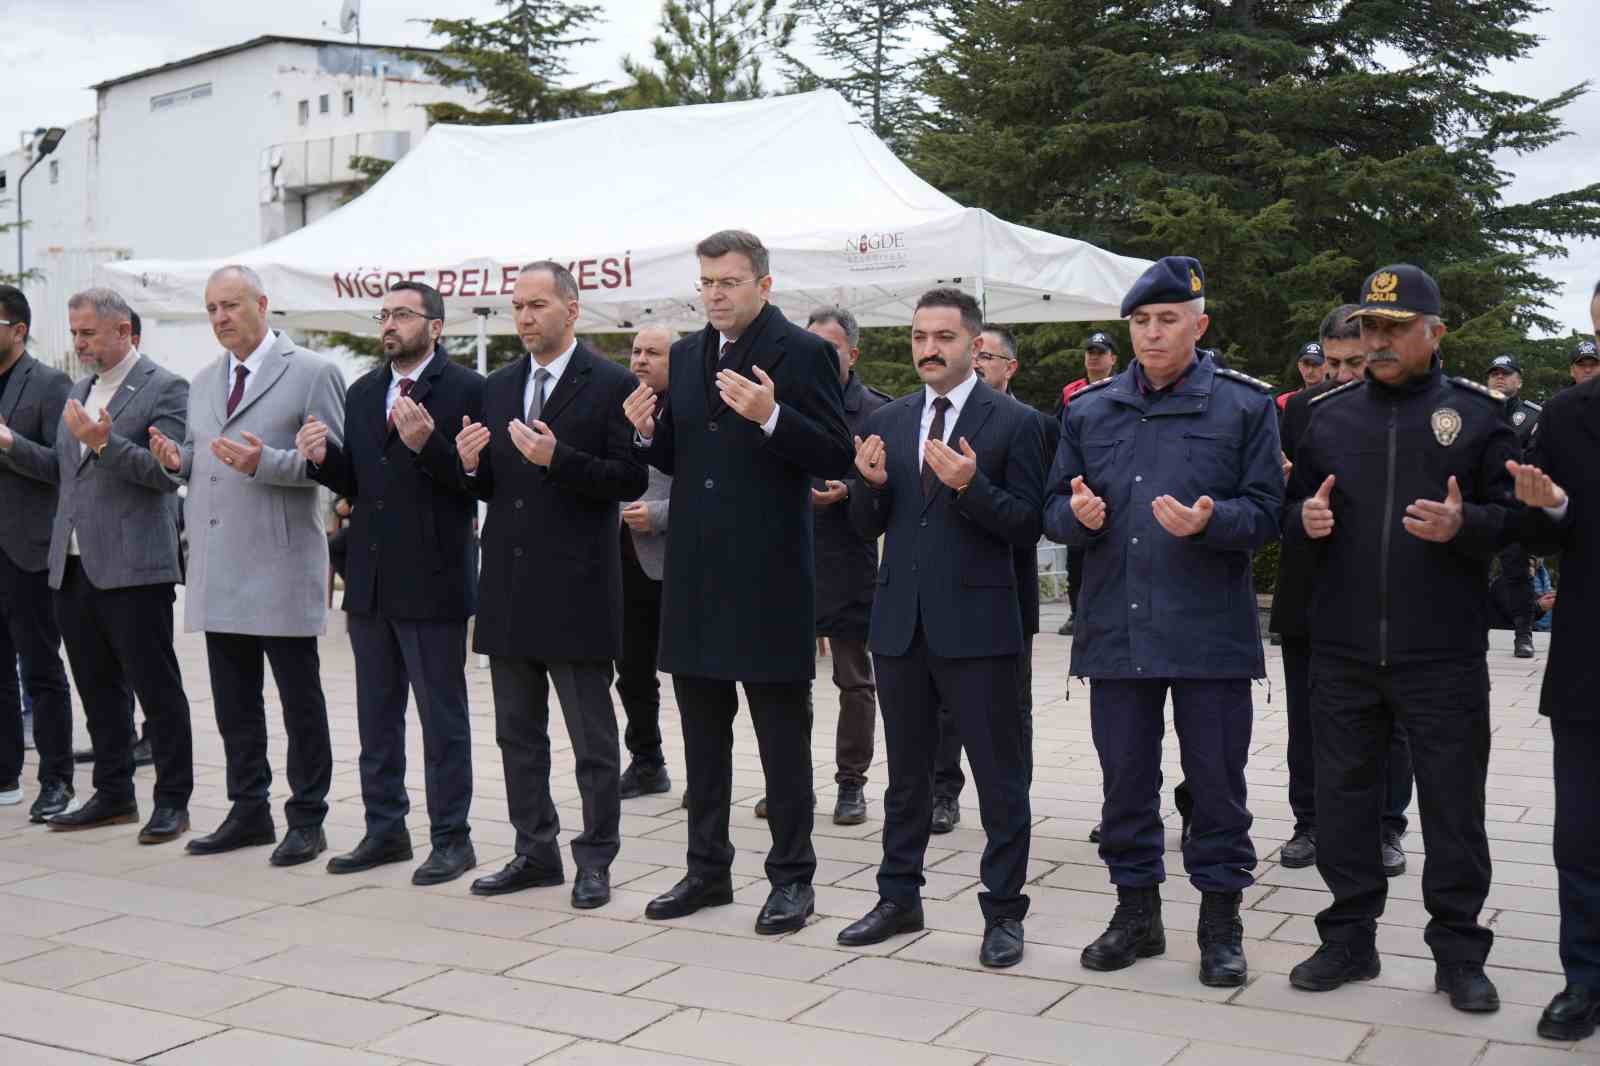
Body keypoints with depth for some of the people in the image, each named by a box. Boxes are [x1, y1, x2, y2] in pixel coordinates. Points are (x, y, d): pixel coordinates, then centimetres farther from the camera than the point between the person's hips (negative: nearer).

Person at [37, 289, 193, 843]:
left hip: (133, 567, -8)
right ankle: (113, 794, 23)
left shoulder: (165, 388, -6)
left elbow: (168, 472, -15)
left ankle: (173, 801, 6)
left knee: (157, 688, -1)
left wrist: (104, 443, -24)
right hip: (74, 565, 8)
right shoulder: (79, 392, 18)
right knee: (98, 689, 13)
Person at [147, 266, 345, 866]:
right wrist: (179, 459, 2)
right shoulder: (203, 382, 17)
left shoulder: (310, 373, -4)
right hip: (218, 568, 7)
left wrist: (265, 462, -23)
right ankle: (249, 811, 23)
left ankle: (306, 820, 10)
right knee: (233, 701, 13)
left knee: (300, 699, 1)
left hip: (280, 567, -7)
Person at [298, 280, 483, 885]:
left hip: (432, 581, -7)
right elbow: (354, 485, 14)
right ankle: (384, 830, 27)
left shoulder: (465, 390, -8)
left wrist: (426, 444, -28)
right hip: (370, 581, 7)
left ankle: (451, 840, 11)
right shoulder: (362, 393, 13)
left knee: (443, 718, 2)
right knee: (376, 717, 15)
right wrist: (323, 458, -5)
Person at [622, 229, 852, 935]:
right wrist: (648, 432, -3)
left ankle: (792, 877, 14)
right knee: (702, 733, 15)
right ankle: (707, 870, 27)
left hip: (768, 578, -6)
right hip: (694, 574, 7)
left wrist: (772, 417, -26)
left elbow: (836, 459, -13)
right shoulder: (687, 355, 12)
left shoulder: (802, 353, -7)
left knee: (782, 737, 4)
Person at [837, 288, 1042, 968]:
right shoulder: (887, 421, 9)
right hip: (901, 623, 5)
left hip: (977, 624, -5)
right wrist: (871, 484, -10)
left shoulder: (1014, 422, -5)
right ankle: (899, 898, 29)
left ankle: (1003, 912, 15)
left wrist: (972, 486, -24)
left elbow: (1027, 529, -9)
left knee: (1000, 779, 3)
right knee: (906, 773, 16)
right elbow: (866, 528, 11)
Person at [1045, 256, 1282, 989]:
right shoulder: (1089, 410, 10)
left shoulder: (1245, 405, 2)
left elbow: (1265, 513, -2)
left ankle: (1221, 921, 19)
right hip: (1116, 627, 3)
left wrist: (1210, 521, -22)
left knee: (1216, 781, 5)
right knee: (1125, 778, 11)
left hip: (1209, 632, -3)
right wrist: (1078, 514, -12)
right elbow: (1054, 510, 11)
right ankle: (1136, 910, 26)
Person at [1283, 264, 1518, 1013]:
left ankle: (1458, 951, 19)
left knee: (1453, 803, 5)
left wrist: (1464, 525, -20)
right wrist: (1304, 518, -8)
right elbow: (1292, 510, 14)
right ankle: (1350, 937, 24)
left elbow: (1513, 514, 0)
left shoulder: (1478, 411, 1)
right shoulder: (1329, 413, 10)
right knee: (1343, 796, 10)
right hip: (1342, 649, 3)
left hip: (1444, 651, -3)